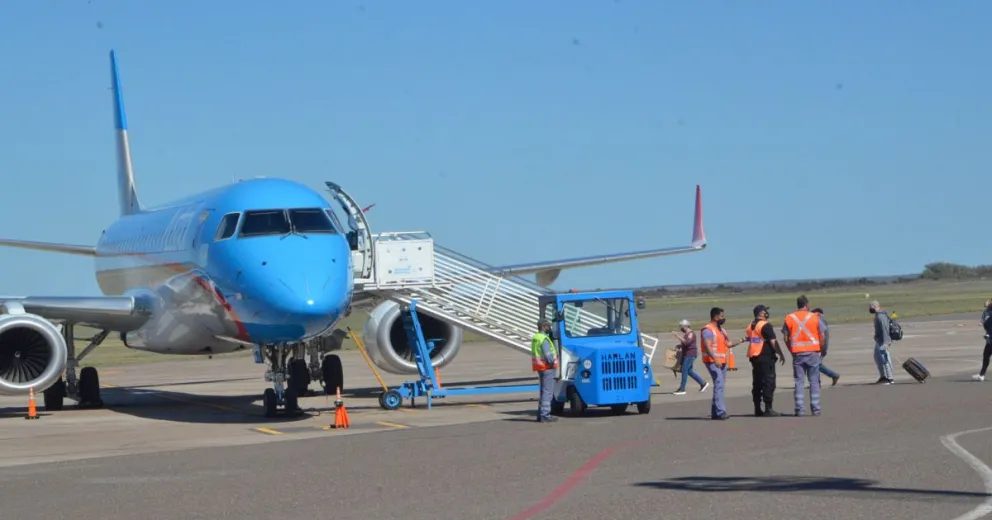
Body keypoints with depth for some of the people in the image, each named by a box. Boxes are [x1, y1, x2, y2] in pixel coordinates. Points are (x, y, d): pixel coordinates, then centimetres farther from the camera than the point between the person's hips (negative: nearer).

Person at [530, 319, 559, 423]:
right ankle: (545, 415, -11)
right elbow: (548, 354, -24)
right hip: (547, 367, -10)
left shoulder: (535, 338, 14)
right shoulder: (544, 339, -17)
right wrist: (553, 361, -9)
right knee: (547, 392, -8)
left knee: (543, 391, 17)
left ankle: (541, 414, 19)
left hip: (540, 367, 10)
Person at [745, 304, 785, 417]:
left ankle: (757, 409, 12)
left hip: (754, 357, 8)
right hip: (766, 357, -8)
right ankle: (768, 409, -9)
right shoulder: (765, 325, -12)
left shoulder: (750, 326, 14)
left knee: (757, 383, 11)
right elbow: (773, 342, -15)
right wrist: (781, 354, -8)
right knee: (769, 382, -6)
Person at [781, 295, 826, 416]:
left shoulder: (789, 318, 2)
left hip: (797, 353, 1)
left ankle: (799, 409, 0)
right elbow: (822, 336, -2)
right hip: (812, 352, -1)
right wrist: (819, 349, 10)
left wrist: (792, 351, 9)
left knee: (799, 381, 4)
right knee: (814, 381, 6)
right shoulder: (815, 317, -1)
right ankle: (815, 409, 4)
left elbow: (786, 338, 1)